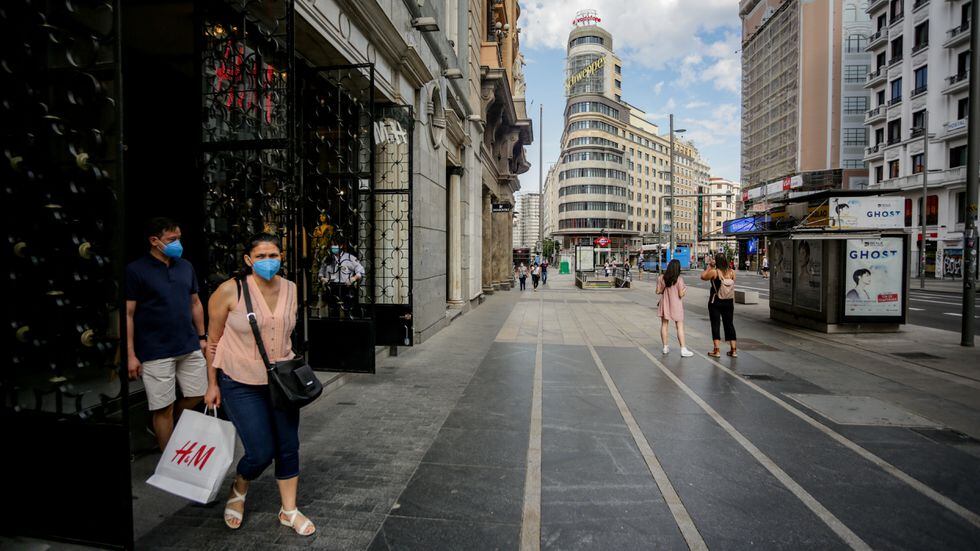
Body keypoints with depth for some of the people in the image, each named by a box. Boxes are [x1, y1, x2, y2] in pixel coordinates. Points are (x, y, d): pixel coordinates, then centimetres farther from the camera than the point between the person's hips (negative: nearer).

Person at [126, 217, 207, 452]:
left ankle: (164, 429, 40)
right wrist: (131, 355, -11)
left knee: (196, 394, 13)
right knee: (164, 408, 4)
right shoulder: (135, 270, -7)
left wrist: (202, 337, 13)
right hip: (156, 352, -5)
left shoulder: (185, 267, 9)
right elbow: (127, 314, -7)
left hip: (190, 347, 5)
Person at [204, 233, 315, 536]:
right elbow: (214, 339, -6)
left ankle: (289, 510, 30)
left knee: (288, 447, 9)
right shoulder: (230, 290, -15)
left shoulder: (290, 289, -2)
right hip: (241, 385, -4)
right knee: (261, 452, -4)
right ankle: (237, 492, 32)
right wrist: (212, 384, -2)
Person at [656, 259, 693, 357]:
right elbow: (681, 294, -13)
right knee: (680, 327, 2)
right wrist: (685, 289, 6)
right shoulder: (679, 279, -15)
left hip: (665, 304, 4)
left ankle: (665, 347, 20)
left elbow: (658, 291, -3)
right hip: (676, 305, -3)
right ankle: (683, 349, 1)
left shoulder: (661, 277, -5)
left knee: (664, 325, 13)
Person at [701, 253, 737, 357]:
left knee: (715, 324, 4)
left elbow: (703, 277, 0)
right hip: (729, 301, 4)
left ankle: (717, 350, 3)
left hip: (715, 302, -4)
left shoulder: (714, 272, -15)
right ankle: (733, 350, 16)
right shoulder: (732, 272, -4)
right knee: (729, 324, 12)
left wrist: (709, 266, 4)